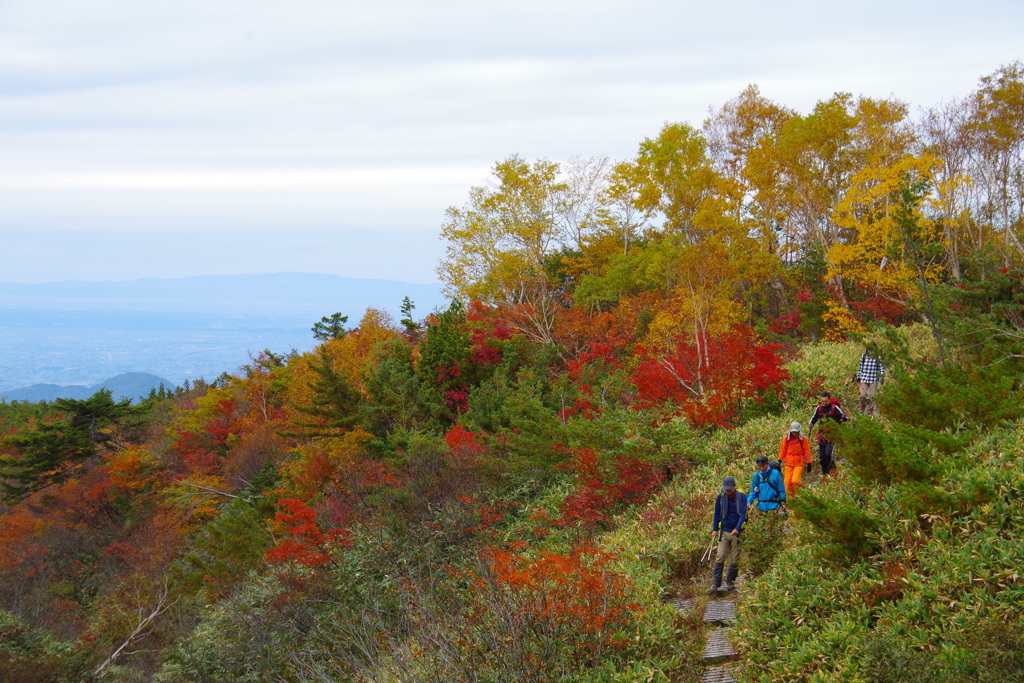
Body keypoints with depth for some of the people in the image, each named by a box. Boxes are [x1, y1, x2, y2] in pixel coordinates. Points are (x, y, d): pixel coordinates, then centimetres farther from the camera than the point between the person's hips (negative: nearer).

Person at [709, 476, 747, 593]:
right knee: (720, 558, -8)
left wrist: (737, 528, -21)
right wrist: (715, 529, 10)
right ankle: (715, 584, -9)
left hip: (737, 532, -1)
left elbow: (743, 513, -9)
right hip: (724, 532, 1)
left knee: (734, 559, 3)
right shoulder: (721, 497, 5)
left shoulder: (741, 497, -3)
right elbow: (717, 514, 14)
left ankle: (730, 582, 18)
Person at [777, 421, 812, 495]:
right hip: (788, 463, 3)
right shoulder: (786, 438, 6)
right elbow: (783, 450, 13)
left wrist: (809, 463, 0)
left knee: (795, 481, -15)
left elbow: (807, 452, 2)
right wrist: (779, 461, 10)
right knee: (788, 481, -1)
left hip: (799, 464, -3)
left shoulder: (803, 439, -1)